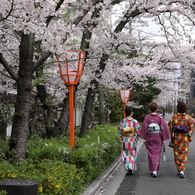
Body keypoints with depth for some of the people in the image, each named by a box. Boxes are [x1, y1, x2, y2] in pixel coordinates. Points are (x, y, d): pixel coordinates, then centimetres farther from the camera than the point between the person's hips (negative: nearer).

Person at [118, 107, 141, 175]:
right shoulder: (134, 121, -10)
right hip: (132, 140, -1)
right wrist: (136, 138, 5)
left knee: (126, 155, 10)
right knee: (132, 154, 12)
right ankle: (131, 168, 3)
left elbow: (119, 130, -1)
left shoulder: (122, 121, -4)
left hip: (125, 140, 1)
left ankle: (127, 169, 7)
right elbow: (138, 131, -9)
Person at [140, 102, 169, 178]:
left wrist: (144, 138, -1)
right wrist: (164, 139, 0)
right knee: (157, 154, 7)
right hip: (158, 138, -1)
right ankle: (155, 170, -3)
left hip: (149, 138, 1)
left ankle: (152, 170, 15)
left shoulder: (147, 117, -6)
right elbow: (164, 128, -6)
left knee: (151, 154, 11)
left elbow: (144, 128, -7)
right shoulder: (160, 117, -7)